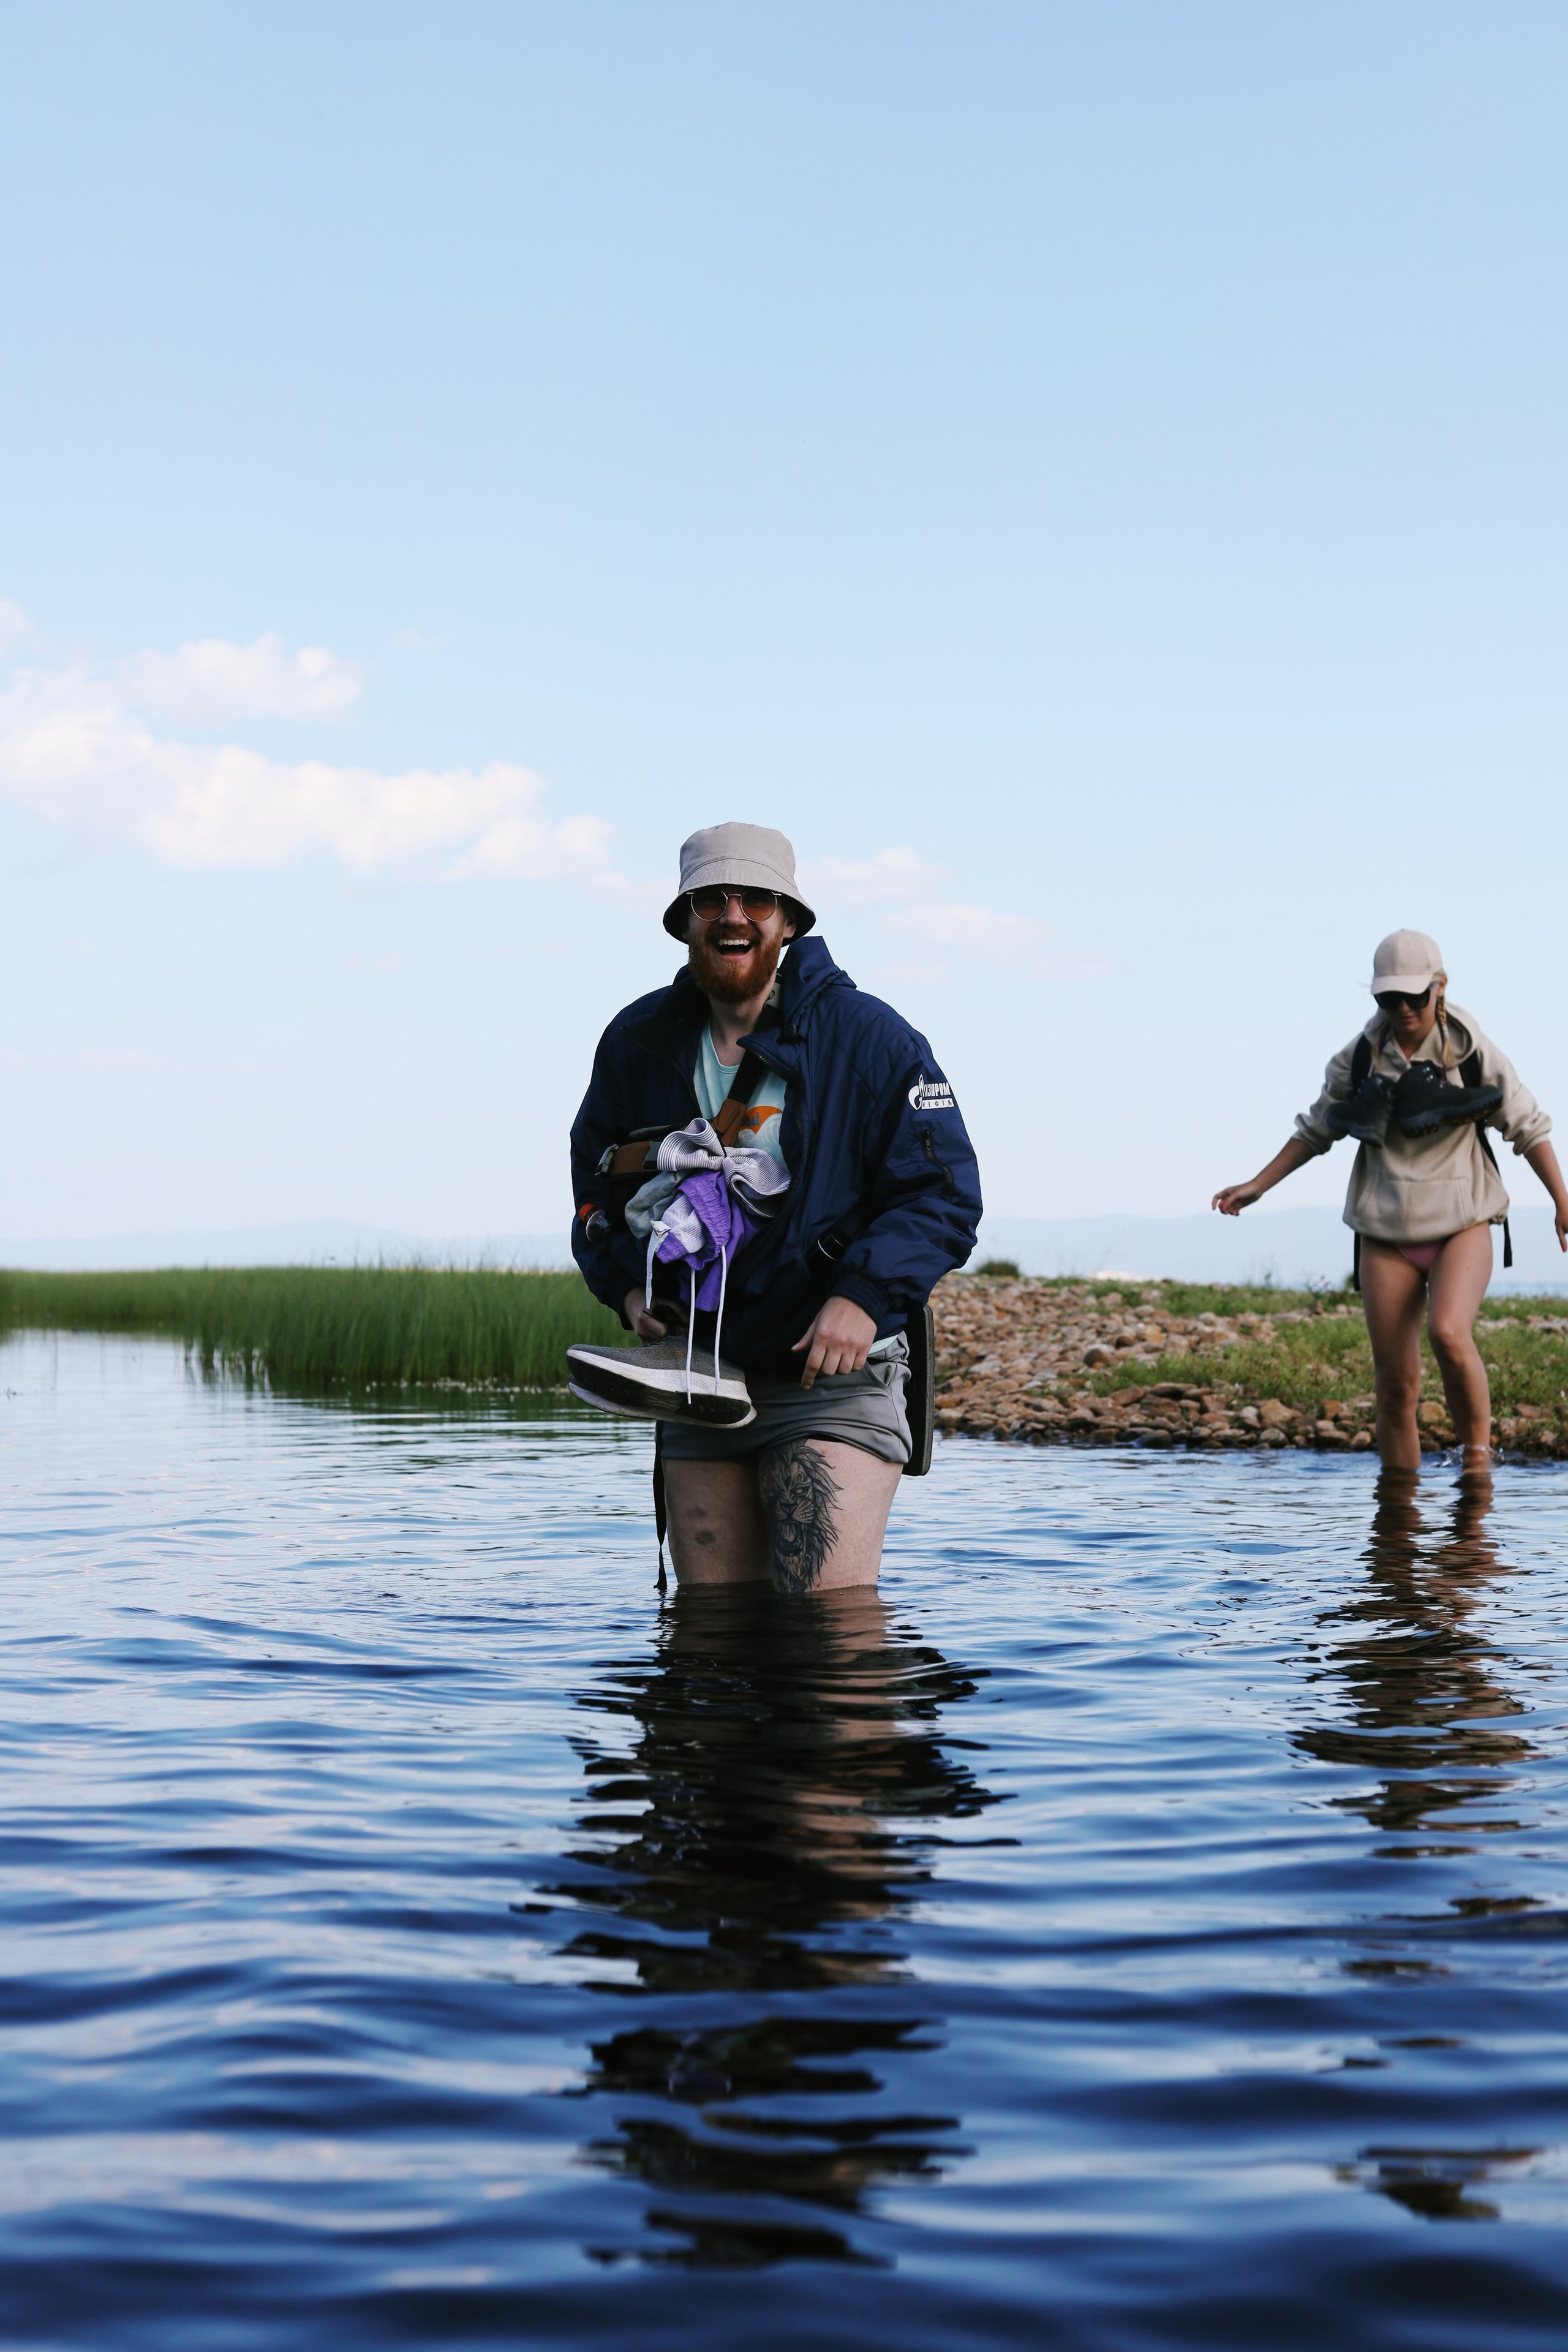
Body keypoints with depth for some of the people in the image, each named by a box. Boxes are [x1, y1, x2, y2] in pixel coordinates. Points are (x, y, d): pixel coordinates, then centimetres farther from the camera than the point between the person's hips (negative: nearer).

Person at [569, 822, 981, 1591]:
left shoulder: (871, 1038, -5)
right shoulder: (637, 1042, 6)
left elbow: (944, 1193, -6)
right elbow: (595, 1176, 19)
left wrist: (865, 1296, -21)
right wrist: (627, 1283, 0)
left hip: (834, 1375, -4)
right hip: (698, 1380, 4)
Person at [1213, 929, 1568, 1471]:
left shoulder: (1472, 1051, -4)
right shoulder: (1358, 1059, 1)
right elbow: (1317, 1130, 14)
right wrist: (1257, 1186, 11)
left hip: (1462, 1227, -2)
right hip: (1387, 1233, 2)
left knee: (1449, 1333, -29)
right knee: (1396, 1386, 0)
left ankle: (1478, 1454, -11)